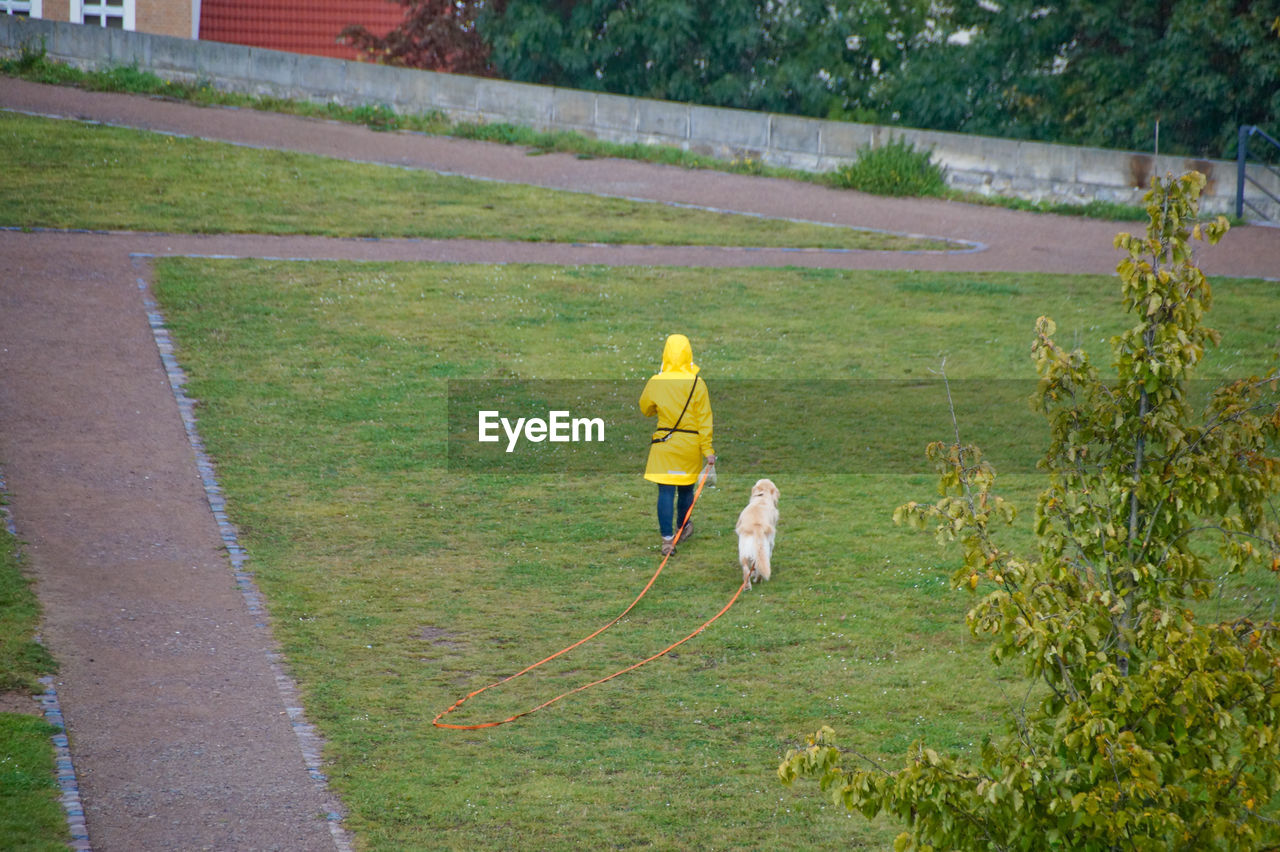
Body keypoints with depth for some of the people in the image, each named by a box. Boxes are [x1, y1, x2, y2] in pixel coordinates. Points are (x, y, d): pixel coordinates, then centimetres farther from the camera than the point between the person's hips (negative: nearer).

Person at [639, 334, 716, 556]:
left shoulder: (655, 383, -8)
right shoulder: (697, 383, -10)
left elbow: (645, 410, 9)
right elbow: (704, 419, -6)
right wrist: (708, 450, -1)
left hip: (664, 445, -1)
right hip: (690, 446, 1)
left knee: (666, 491, 0)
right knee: (686, 489, 19)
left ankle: (668, 538, -7)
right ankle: (683, 528, 37)